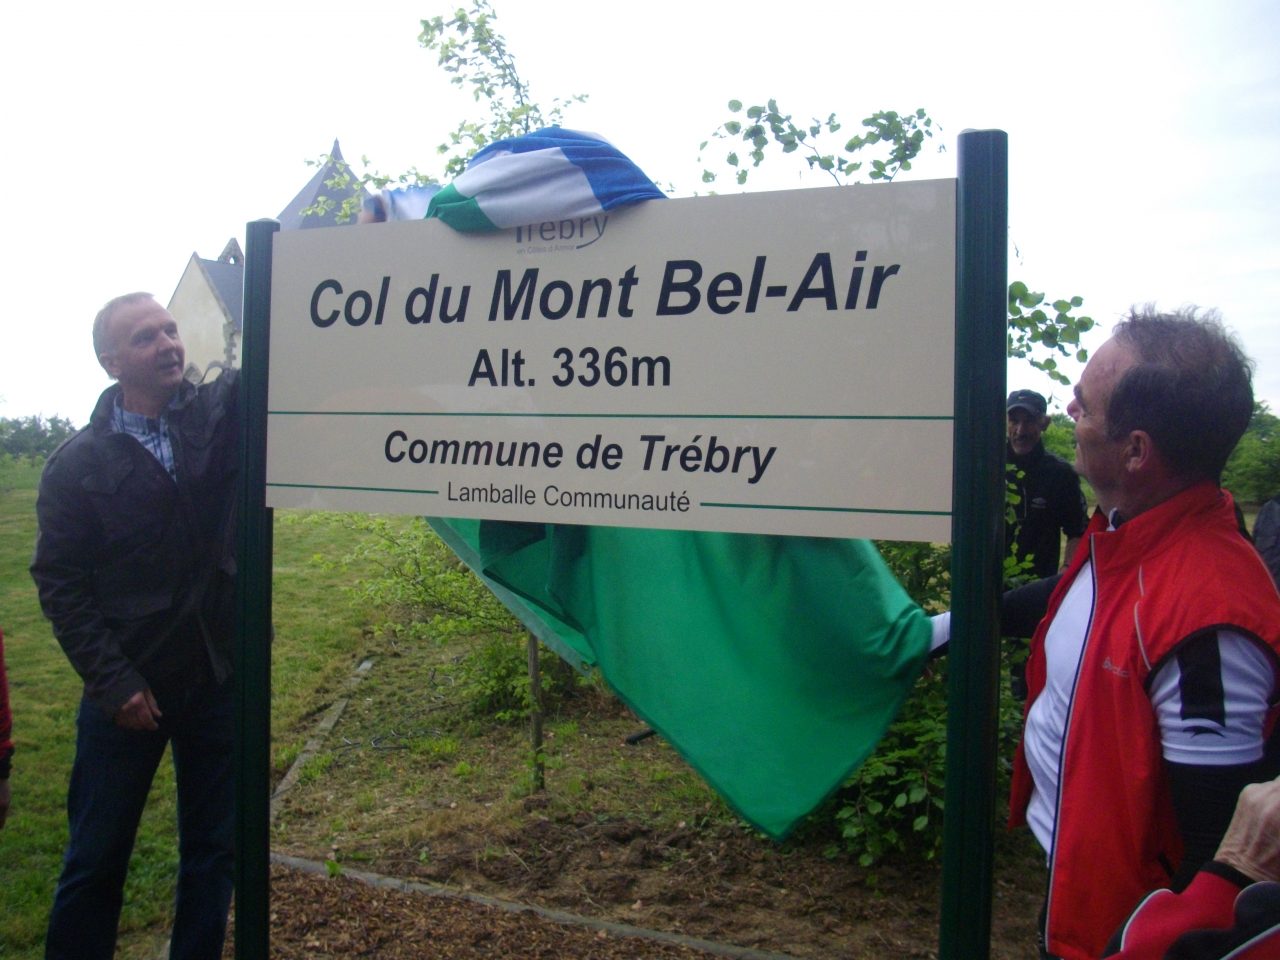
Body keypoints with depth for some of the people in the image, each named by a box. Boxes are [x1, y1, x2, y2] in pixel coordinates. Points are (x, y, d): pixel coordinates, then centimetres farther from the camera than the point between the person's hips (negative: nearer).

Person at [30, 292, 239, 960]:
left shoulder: (219, 415, 1)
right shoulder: (77, 465, -3)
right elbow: (60, 584, -4)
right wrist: (114, 683, -11)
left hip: (220, 678, 2)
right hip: (128, 689, -1)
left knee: (214, 852, 13)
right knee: (96, 857, 11)